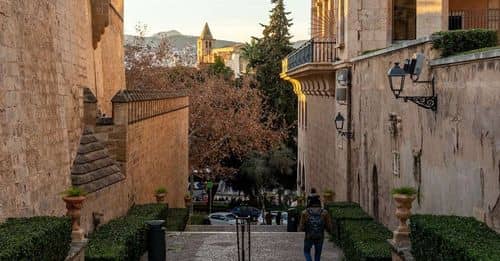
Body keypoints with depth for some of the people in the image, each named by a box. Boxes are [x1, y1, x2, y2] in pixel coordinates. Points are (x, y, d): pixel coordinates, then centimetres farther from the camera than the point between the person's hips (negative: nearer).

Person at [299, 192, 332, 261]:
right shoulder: (324, 213, -11)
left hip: (309, 237, -1)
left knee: (306, 252, 24)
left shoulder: (305, 212, -13)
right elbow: (329, 228, -8)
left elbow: (301, 228, -12)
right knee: (317, 255, 21)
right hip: (320, 238, 1)